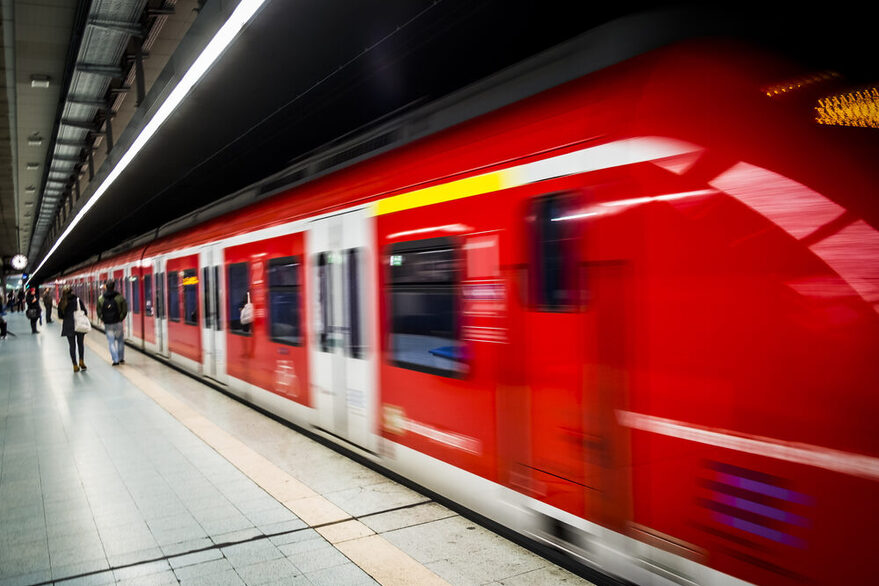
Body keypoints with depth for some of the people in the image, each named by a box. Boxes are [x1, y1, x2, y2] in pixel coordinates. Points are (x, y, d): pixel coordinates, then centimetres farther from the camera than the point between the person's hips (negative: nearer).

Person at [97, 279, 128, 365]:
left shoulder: (101, 299, 0)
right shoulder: (120, 297, -5)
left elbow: (99, 312, 3)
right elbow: (124, 310, -4)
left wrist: (103, 320, 13)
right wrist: (120, 319, 6)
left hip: (107, 324, 1)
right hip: (118, 323, -1)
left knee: (111, 342, 6)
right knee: (120, 341, 14)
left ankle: (115, 360, 0)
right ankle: (121, 359, 18)